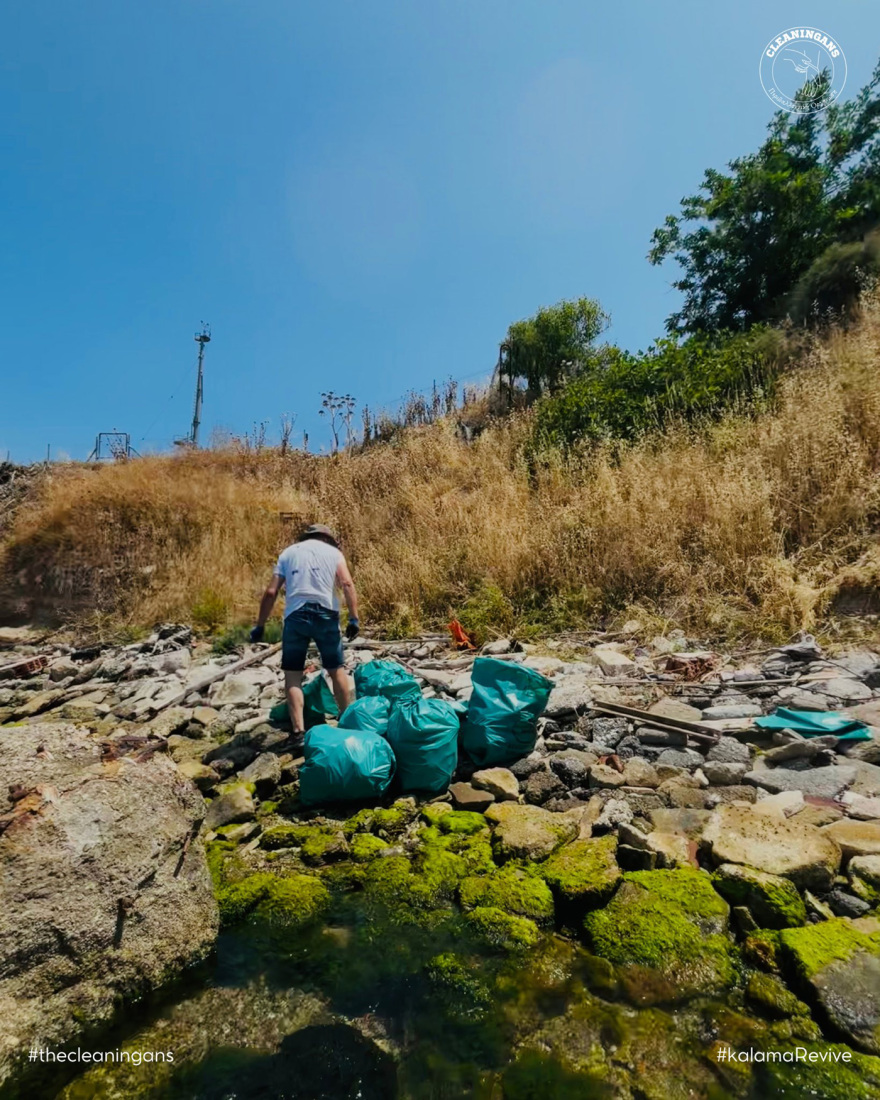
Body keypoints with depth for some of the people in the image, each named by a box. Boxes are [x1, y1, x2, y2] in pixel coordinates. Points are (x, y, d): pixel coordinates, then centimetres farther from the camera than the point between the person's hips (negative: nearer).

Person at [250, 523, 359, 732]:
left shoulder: (288, 552, 18)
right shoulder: (333, 552, 14)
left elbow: (271, 592, 9)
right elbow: (347, 584, -3)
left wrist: (260, 625, 14)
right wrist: (354, 618, -6)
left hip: (295, 616, 0)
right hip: (325, 615, 0)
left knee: (292, 674, 9)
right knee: (337, 669, 15)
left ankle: (298, 731, 4)